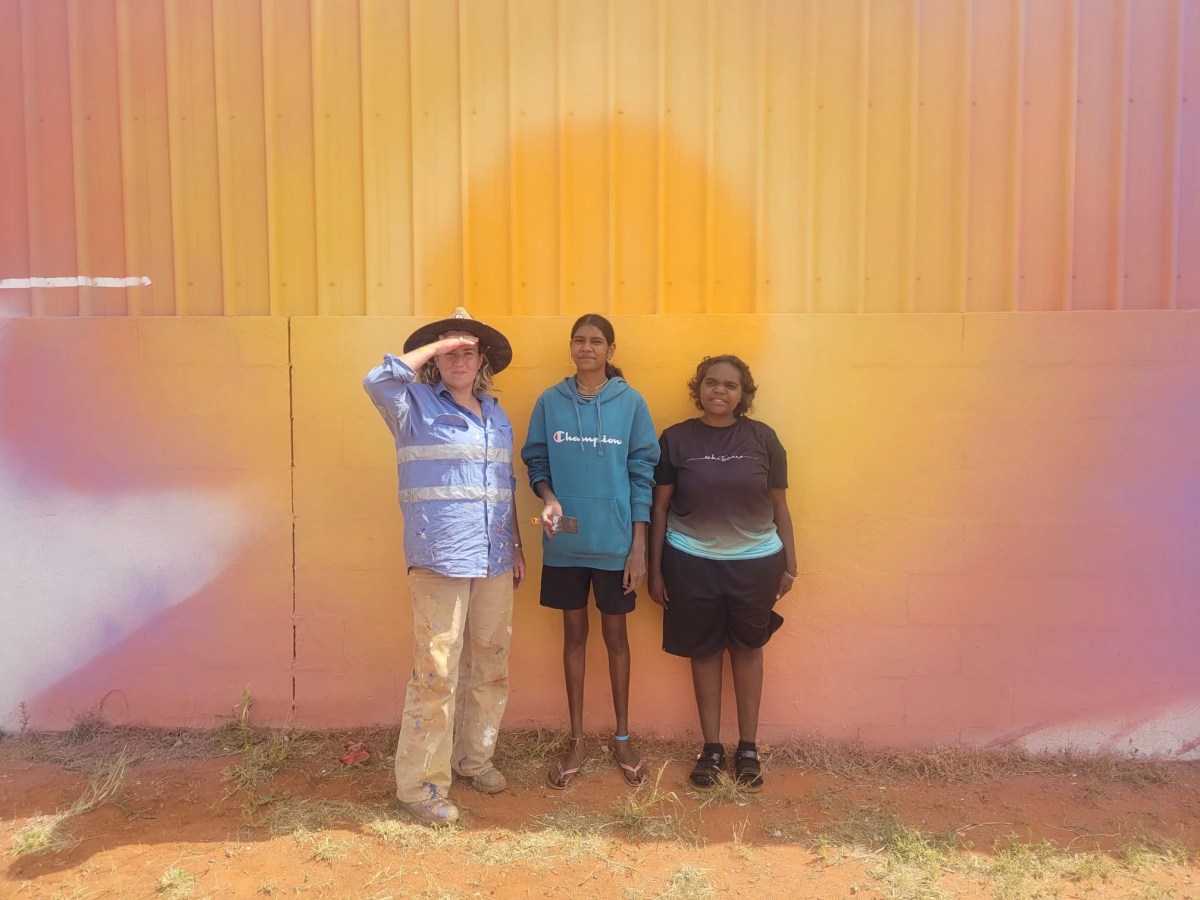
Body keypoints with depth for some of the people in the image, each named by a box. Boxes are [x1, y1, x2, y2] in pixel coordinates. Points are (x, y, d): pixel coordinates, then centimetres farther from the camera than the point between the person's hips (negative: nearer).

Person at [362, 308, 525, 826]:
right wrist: (435, 345, -15)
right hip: (439, 560, -6)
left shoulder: (495, 414, 14)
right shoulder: (416, 406, -1)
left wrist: (516, 547, 17)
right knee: (437, 672, -4)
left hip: (494, 561, 6)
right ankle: (419, 784, 11)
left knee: (491, 666, 15)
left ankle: (474, 757, 34)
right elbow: (379, 380, -24)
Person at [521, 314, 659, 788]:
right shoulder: (550, 402, 1)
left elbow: (642, 475, -3)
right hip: (565, 541, 2)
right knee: (574, 633, 12)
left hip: (615, 540, -1)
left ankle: (622, 737, 28)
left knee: (615, 633, 11)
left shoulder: (630, 403, -3)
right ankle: (577, 740, 26)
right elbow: (535, 461, 7)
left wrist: (639, 546, -6)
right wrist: (548, 498, -15)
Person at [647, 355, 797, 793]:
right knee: (704, 651, 9)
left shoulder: (762, 438, 0)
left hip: (754, 562, 1)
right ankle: (711, 748, 24)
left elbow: (779, 506, 5)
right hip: (692, 563, 0)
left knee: (747, 649, 11)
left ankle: (747, 748, 26)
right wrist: (655, 569, 0)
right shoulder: (676, 439, -2)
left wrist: (789, 564, 4)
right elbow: (660, 507, 1)